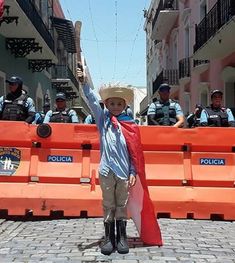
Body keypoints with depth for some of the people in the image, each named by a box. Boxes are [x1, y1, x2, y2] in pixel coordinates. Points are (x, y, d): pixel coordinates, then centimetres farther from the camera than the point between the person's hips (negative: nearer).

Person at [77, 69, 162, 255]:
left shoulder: (130, 125, 6)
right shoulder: (103, 119, 7)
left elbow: (134, 152, 5)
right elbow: (92, 101, -5)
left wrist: (133, 172, -1)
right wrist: (84, 83, -17)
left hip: (124, 171, 1)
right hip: (107, 170, 0)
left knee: (122, 205, 8)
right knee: (108, 205, 7)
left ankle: (122, 237, 18)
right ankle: (109, 238, 15)